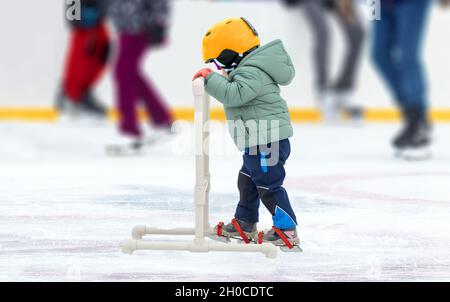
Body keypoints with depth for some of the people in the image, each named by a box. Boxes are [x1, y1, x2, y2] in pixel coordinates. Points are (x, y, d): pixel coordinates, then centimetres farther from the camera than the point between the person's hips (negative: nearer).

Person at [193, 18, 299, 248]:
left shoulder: (251, 72, -19)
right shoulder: (251, 69, 16)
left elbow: (234, 95, -33)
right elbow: (234, 96, 30)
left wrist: (211, 78, -25)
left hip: (268, 141, -12)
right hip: (258, 142, 12)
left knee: (268, 186, -6)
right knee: (247, 180, 22)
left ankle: (287, 230, 0)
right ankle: (244, 224, 34)